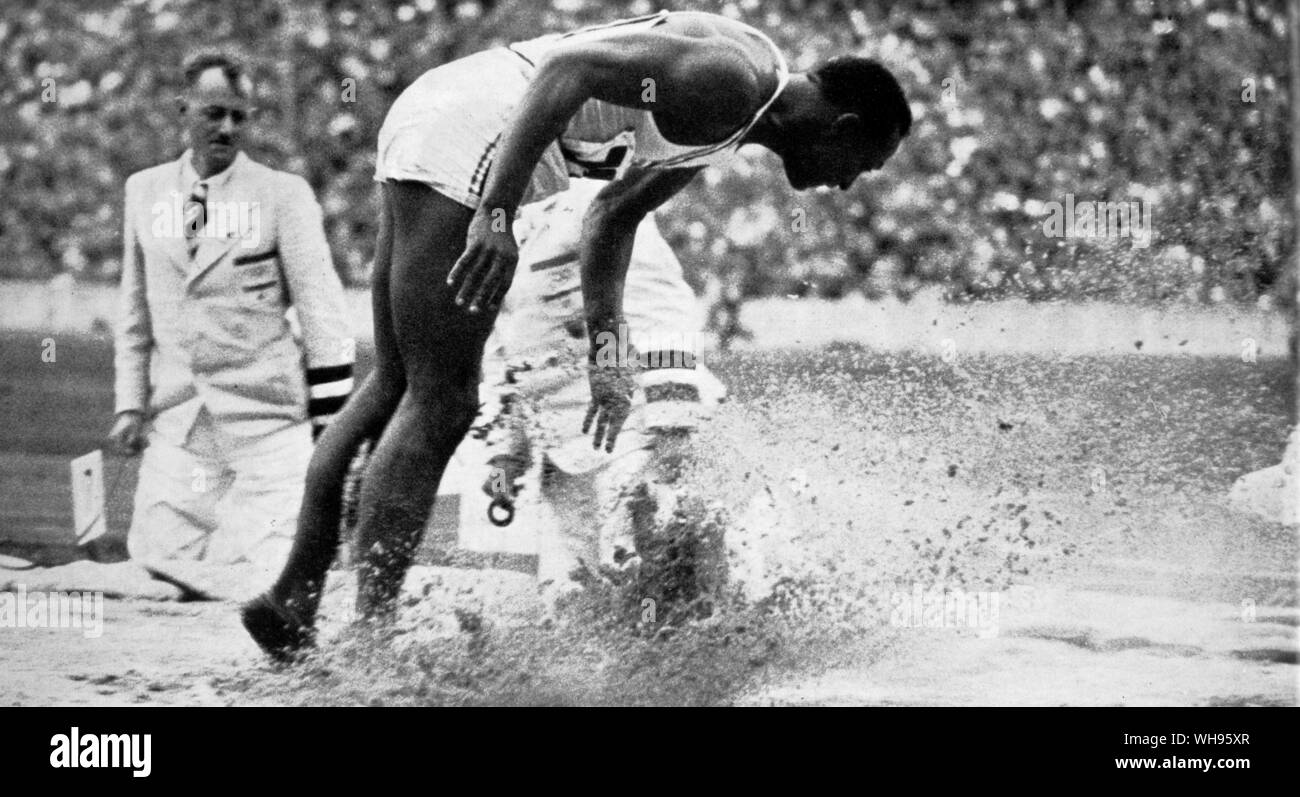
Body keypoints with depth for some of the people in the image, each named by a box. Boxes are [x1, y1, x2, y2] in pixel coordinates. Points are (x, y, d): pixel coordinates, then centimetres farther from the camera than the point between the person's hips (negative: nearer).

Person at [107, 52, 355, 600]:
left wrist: (331, 428, -8)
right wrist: (130, 405, 9)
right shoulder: (145, 192, 8)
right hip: (178, 421, 4)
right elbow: (135, 309, 16)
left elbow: (322, 315, -5)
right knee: (162, 555, -4)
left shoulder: (283, 194, -4)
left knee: (272, 572, -12)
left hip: (266, 416, -4)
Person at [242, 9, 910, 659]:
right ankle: (371, 632, -7)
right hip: (464, 136, -11)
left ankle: (292, 604, 21)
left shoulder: (718, 117, 19)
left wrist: (607, 355, 23)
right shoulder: (730, 80, -13)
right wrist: (498, 214, -29)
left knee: (397, 385, 16)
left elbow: (611, 216, 27)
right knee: (441, 404, -8)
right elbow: (572, 66, -24)